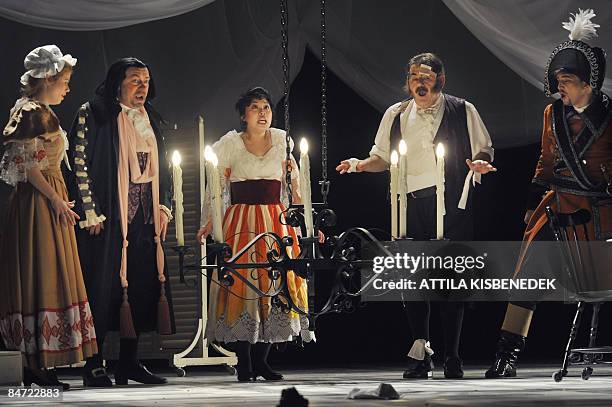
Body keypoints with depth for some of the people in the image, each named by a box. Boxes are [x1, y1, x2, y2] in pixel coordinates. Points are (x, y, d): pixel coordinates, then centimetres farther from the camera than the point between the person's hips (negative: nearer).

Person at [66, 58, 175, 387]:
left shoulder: (150, 119, 18)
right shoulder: (92, 114, -4)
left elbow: (160, 167, 23)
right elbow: (79, 162, -9)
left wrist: (163, 207, 12)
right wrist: (91, 212, -14)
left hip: (145, 214, 6)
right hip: (108, 214, -6)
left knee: (141, 286, 4)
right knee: (103, 284, -7)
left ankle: (129, 362, 10)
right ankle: (94, 365, -4)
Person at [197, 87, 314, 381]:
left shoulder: (281, 141, 10)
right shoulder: (230, 144, 4)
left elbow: (295, 186, 12)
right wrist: (207, 223, -8)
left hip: (276, 222, 2)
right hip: (240, 222, -2)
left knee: (275, 282, -3)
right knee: (240, 283, -8)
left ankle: (261, 359, 6)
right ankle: (244, 363, -4)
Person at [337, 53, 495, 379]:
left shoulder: (462, 111, 7)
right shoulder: (396, 115, 15)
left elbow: (484, 151, 9)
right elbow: (383, 158, 20)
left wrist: (480, 164, -13)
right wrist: (361, 165, 0)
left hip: (451, 203, -3)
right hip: (410, 203, 3)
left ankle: (452, 358, 4)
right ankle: (421, 350, 10)